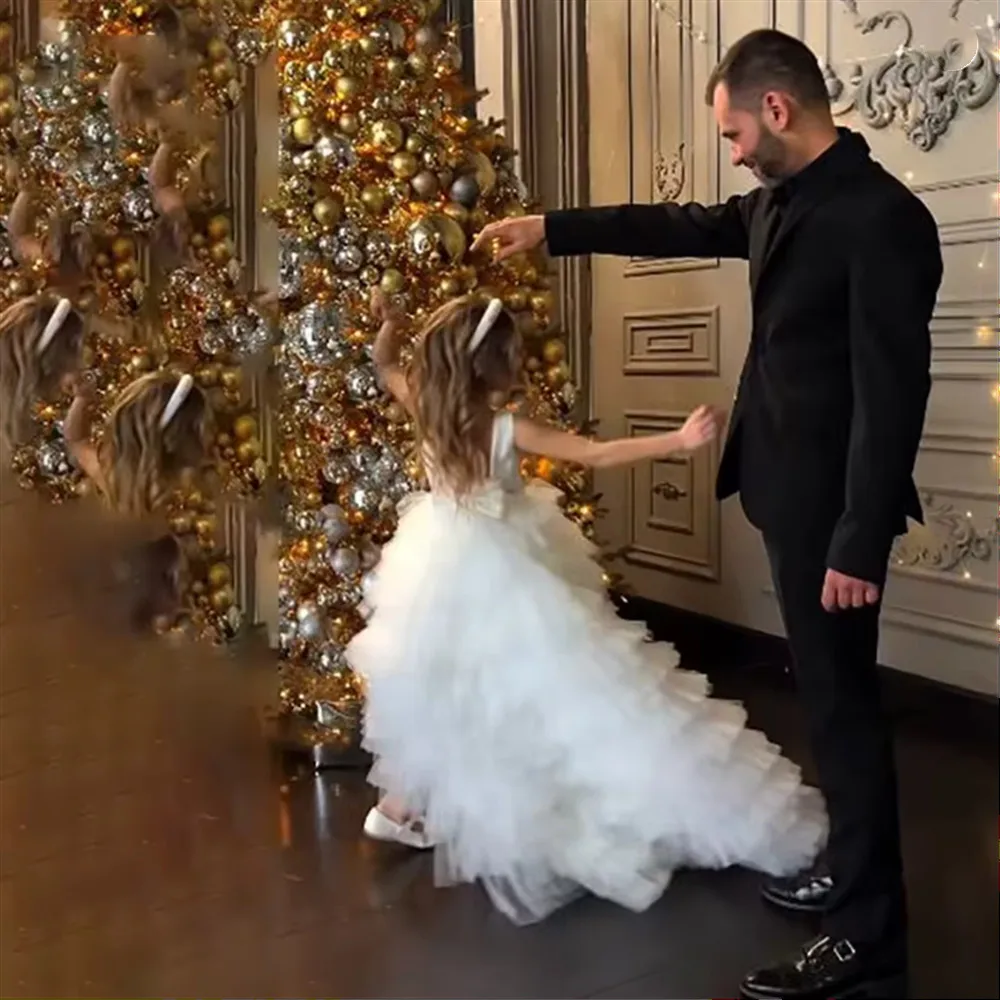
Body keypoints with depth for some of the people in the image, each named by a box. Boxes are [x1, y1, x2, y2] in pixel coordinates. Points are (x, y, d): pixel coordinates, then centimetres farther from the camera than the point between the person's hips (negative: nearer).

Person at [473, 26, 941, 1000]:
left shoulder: (883, 217, -19)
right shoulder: (781, 201, 8)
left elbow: (893, 392, -22)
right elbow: (681, 226, 23)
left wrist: (860, 544, -22)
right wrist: (552, 228, 24)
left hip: (830, 505, -9)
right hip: (792, 493, 9)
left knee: (843, 701, 0)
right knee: (827, 692, 18)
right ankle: (852, 871, 35)